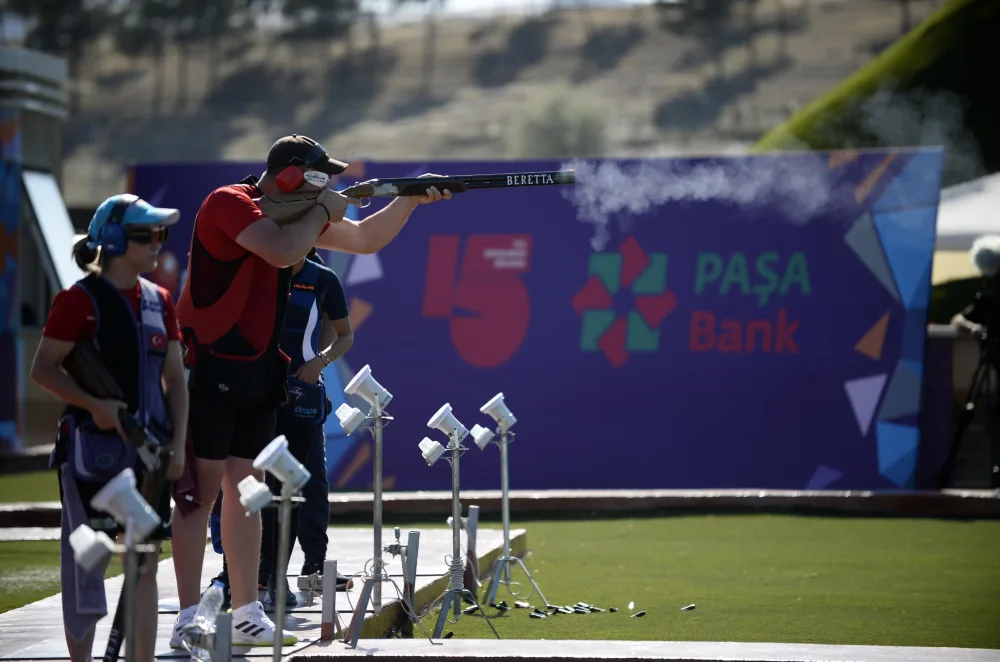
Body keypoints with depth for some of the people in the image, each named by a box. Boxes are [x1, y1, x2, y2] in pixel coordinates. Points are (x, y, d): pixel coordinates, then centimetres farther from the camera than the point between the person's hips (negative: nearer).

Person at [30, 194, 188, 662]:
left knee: (146, 561, 5)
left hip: (148, 449, 6)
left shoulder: (159, 302, 11)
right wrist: (93, 404, -21)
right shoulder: (80, 300, -7)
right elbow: (43, 369, -9)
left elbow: (175, 379, 13)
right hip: (92, 447, -6)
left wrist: (178, 443, 3)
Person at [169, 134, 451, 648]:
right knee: (199, 490, -7)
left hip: (257, 372, 9)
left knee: (246, 489, 9)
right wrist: (323, 210, -14)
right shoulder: (231, 203, -15)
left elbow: (365, 239, 21)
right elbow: (282, 251, -30)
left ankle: (247, 615, 13)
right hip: (209, 368, -9)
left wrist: (410, 200, 8)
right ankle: (188, 619, -7)